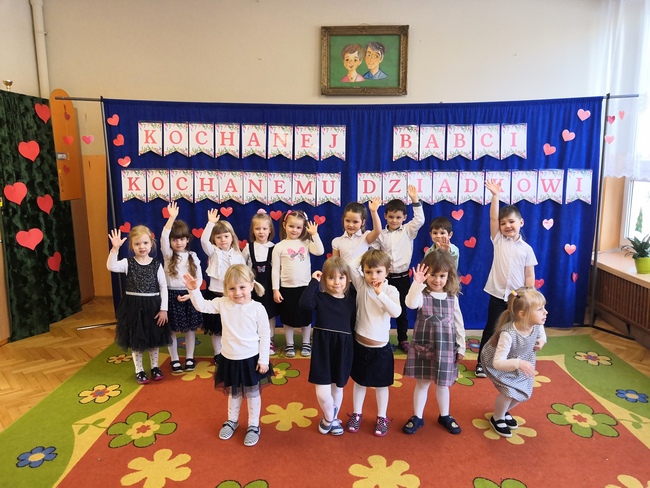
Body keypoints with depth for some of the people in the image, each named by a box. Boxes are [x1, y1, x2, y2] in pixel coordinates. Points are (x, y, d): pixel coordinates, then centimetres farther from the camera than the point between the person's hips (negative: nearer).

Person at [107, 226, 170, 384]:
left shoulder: (156, 265, -5)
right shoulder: (128, 263, -6)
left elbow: (163, 288, -4)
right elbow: (111, 267, -26)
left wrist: (163, 309, -8)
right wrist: (115, 248, -36)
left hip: (152, 306, 0)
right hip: (134, 307, 0)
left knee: (154, 339, 14)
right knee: (135, 340, 11)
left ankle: (155, 367, 34)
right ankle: (139, 370, 28)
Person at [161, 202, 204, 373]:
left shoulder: (192, 257, 1)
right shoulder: (168, 255, -3)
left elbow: (199, 278, 0)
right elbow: (163, 238, -23)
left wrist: (190, 293, -14)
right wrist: (172, 218, -32)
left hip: (189, 296, 1)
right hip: (172, 295, -1)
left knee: (190, 329, 9)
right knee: (171, 330, 6)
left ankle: (189, 358, 23)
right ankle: (174, 359, 20)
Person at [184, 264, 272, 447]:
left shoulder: (258, 309, -18)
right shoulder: (223, 304, -8)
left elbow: (264, 336, -12)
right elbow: (202, 306, -1)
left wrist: (263, 360, -11)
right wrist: (194, 290, -17)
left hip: (251, 359, -3)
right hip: (229, 359, 4)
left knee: (252, 394, 14)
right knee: (233, 393, 24)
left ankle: (253, 426, 31)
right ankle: (232, 421, 45)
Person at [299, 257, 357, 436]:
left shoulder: (351, 299, 3)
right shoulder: (321, 298, -6)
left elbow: (354, 324, 9)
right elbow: (305, 303, -27)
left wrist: (352, 346, 5)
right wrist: (314, 282, -24)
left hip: (343, 349, 3)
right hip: (323, 348, -3)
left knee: (338, 386, 18)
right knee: (322, 393, -6)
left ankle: (331, 419, 42)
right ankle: (330, 418, 25)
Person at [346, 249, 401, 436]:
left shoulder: (391, 291, -12)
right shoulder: (361, 284, -8)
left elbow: (396, 312, -28)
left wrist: (380, 294, -33)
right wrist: (364, 254, -15)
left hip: (381, 347, -2)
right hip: (360, 344, 2)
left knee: (381, 384, 15)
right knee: (359, 381, 19)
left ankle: (382, 418, 33)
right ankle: (356, 414, 37)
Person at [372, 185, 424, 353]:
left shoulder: (408, 231, 0)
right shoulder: (381, 235, 1)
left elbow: (420, 220, -15)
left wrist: (415, 200, -20)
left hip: (402, 277, 0)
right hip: (385, 277, 0)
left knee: (402, 309, 10)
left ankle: (403, 340, 22)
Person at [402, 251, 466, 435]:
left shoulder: (452, 297, -1)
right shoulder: (422, 294, -10)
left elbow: (458, 324, 5)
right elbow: (411, 303, -34)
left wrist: (461, 347, 7)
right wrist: (417, 283, -43)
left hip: (446, 348, 2)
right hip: (423, 346, -2)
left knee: (442, 384, 17)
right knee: (422, 383, 11)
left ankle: (445, 416, 37)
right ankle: (417, 417, 28)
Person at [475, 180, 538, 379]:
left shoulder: (526, 249, 0)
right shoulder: (498, 240, 1)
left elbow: (530, 276, 0)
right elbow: (493, 218, -11)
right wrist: (495, 195, -17)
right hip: (498, 295, 0)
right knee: (491, 329, 7)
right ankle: (482, 363, 18)